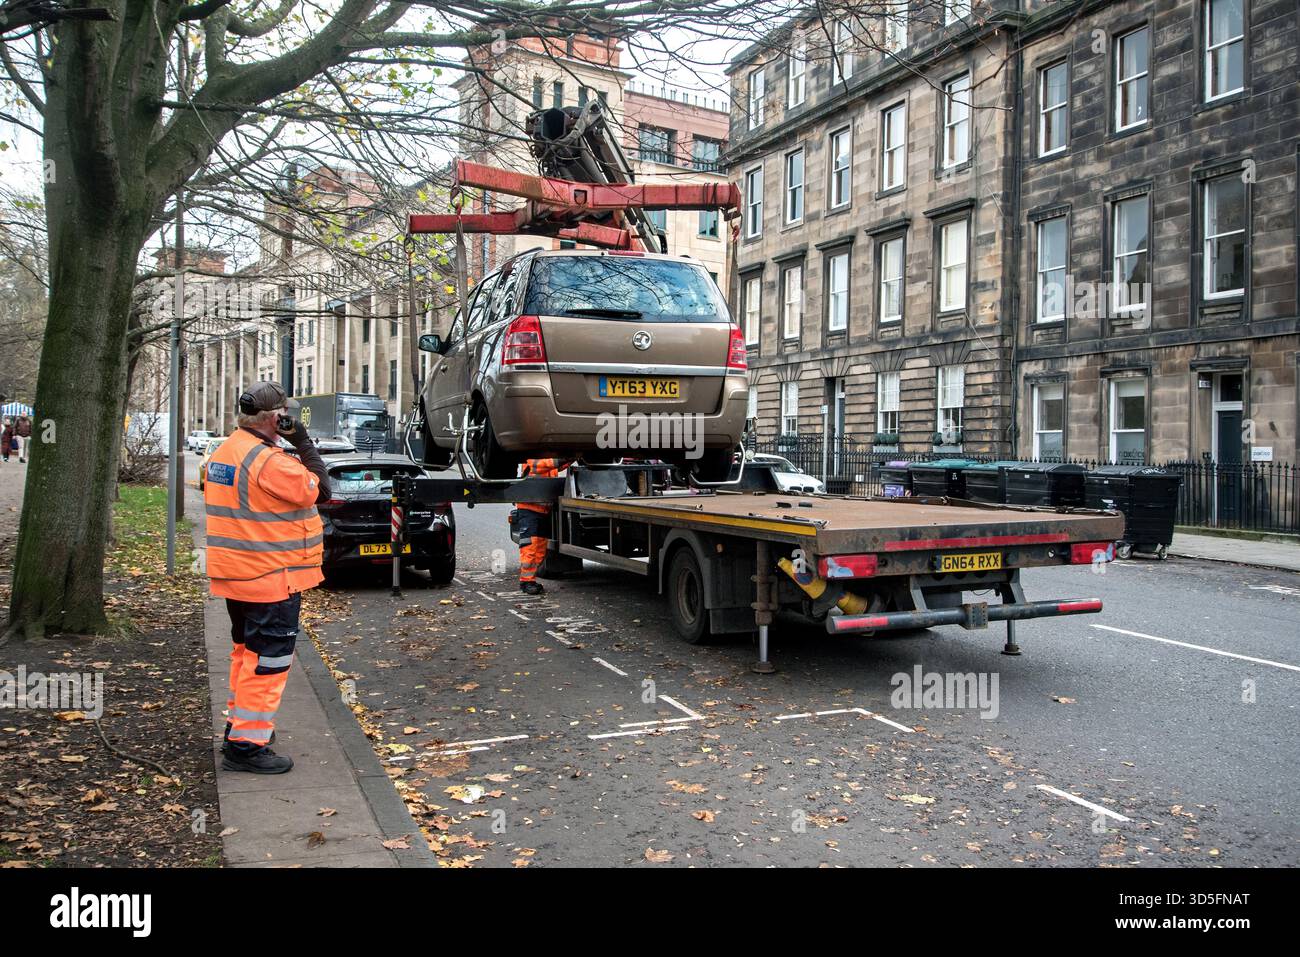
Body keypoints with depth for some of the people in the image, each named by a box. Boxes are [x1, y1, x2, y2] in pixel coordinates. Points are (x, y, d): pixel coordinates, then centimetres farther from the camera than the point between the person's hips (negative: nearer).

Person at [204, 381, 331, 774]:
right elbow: (319, 490, -14)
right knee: (268, 660, -2)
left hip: (235, 576, 10)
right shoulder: (269, 461, -22)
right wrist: (302, 442, -10)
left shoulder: (223, 452, 9)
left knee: (247, 651, 22)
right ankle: (246, 745, 2)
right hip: (270, 578, -10)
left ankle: (240, 724, 33)